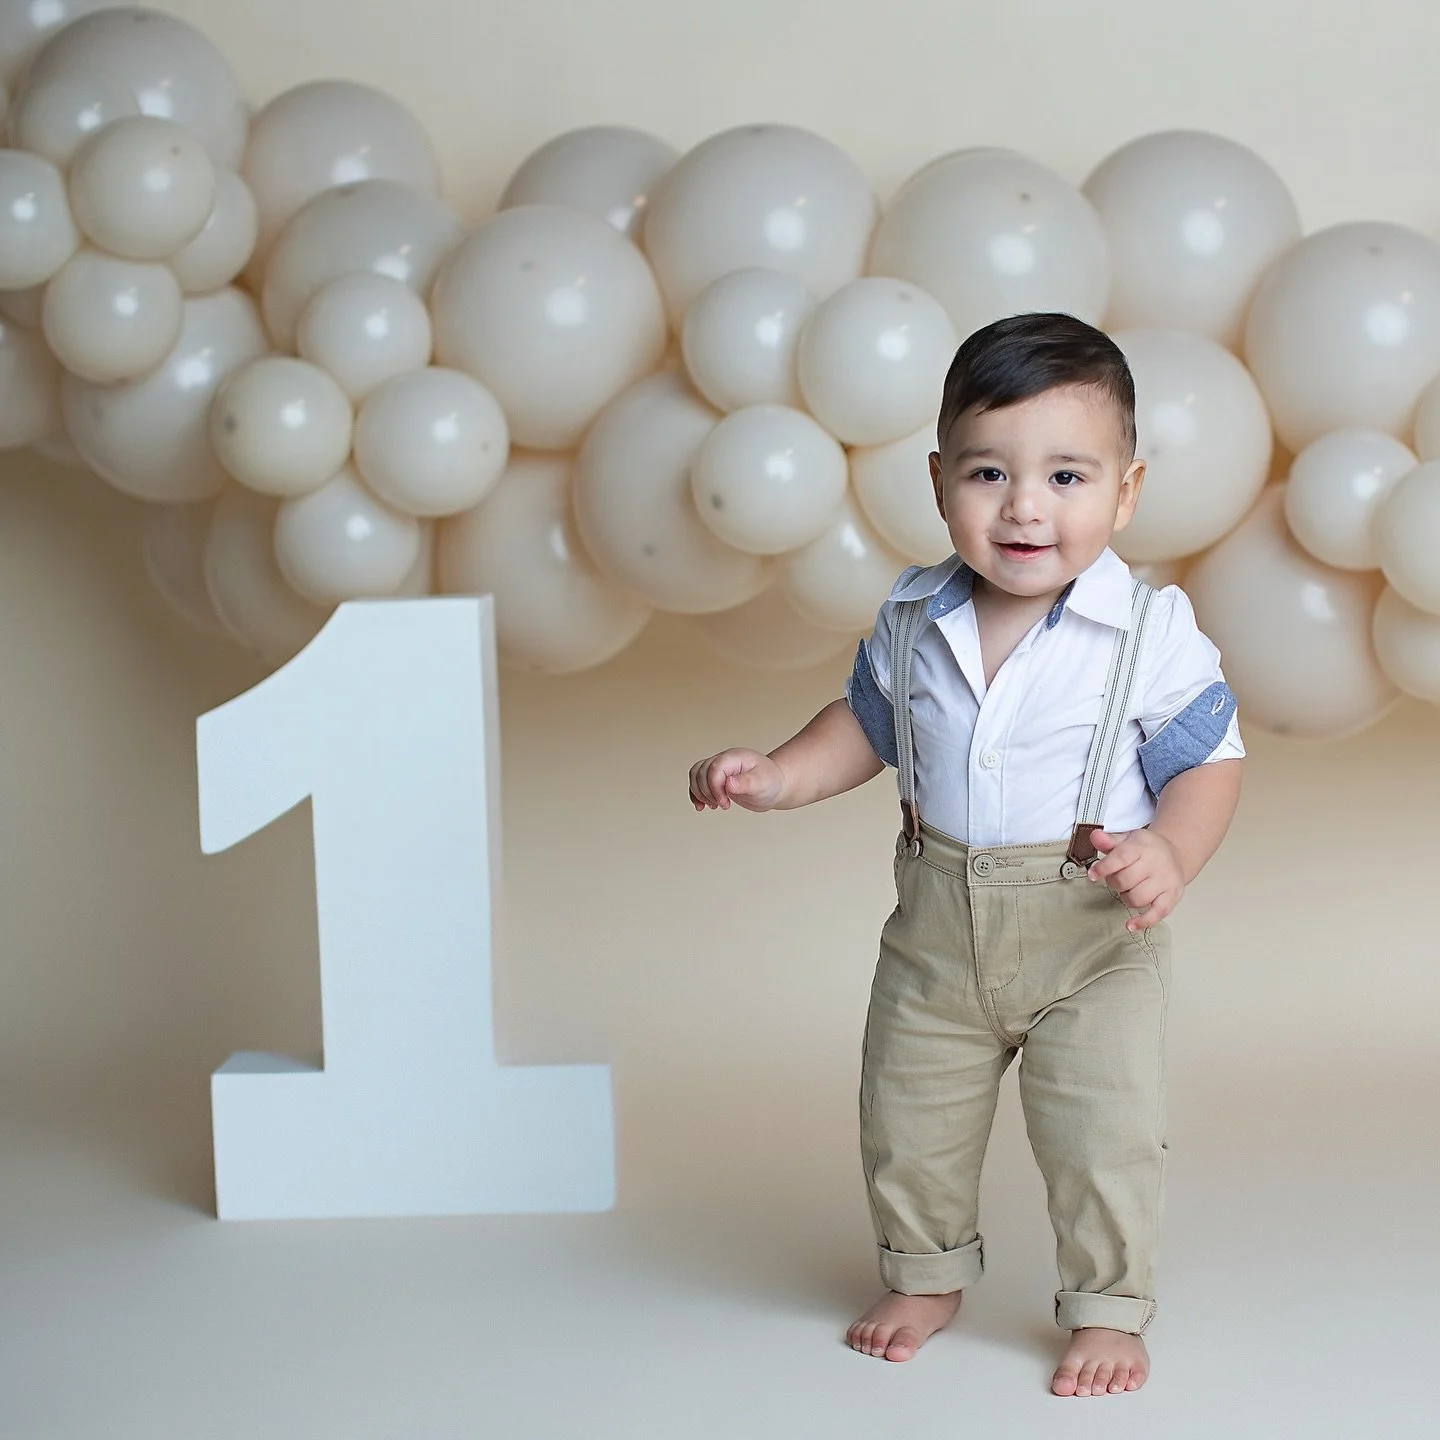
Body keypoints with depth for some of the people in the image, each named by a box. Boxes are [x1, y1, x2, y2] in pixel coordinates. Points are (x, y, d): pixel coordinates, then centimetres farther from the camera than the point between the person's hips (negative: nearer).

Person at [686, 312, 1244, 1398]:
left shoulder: (1153, 633, -16)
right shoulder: (915, 621, -4)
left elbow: (1208, 760, -12)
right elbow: (868, 725, 12)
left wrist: (1170, 854, -30)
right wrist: (778, 778, -3)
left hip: (1092, 937, -4)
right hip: (938, 929, 4)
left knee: (1103, 1133, 0)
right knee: (908, 1117, 15)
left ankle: (1108, 1310, 23)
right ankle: (927, 1276, 40)